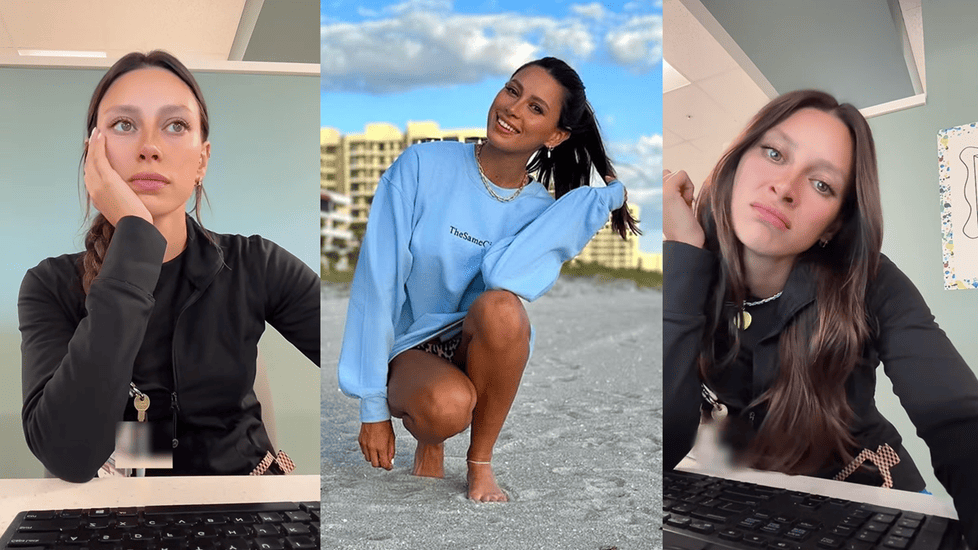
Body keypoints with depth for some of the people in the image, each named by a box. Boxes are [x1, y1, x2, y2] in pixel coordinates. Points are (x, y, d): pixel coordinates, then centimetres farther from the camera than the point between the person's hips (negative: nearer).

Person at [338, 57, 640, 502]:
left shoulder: (542, 213, -4)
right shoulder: (423, 165, -11)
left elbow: (501, 276, -27)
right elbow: (378, 280, -12)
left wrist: (598, 198, -21)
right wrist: (374, 407, -13)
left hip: (480, 352, 2)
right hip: (409, 350, -2)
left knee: (501, 307, -33)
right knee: (448, 406, -36)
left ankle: (480, 460, -10)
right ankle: (429, 439, 3)